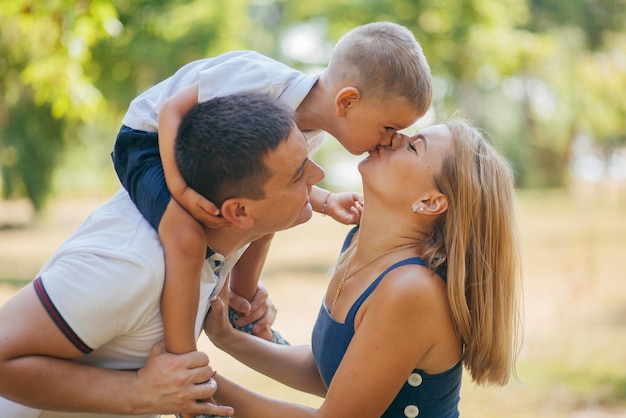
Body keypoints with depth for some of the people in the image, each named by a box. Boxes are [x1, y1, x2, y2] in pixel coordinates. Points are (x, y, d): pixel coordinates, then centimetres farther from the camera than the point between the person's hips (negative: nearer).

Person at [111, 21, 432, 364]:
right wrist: (180, 188, -38)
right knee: (186, 236, -32)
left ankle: (240, 308, 39)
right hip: (151, 139, -9)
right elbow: (172, 109, -29)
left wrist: (325, 202, -10)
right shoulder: (262, 80, -36)